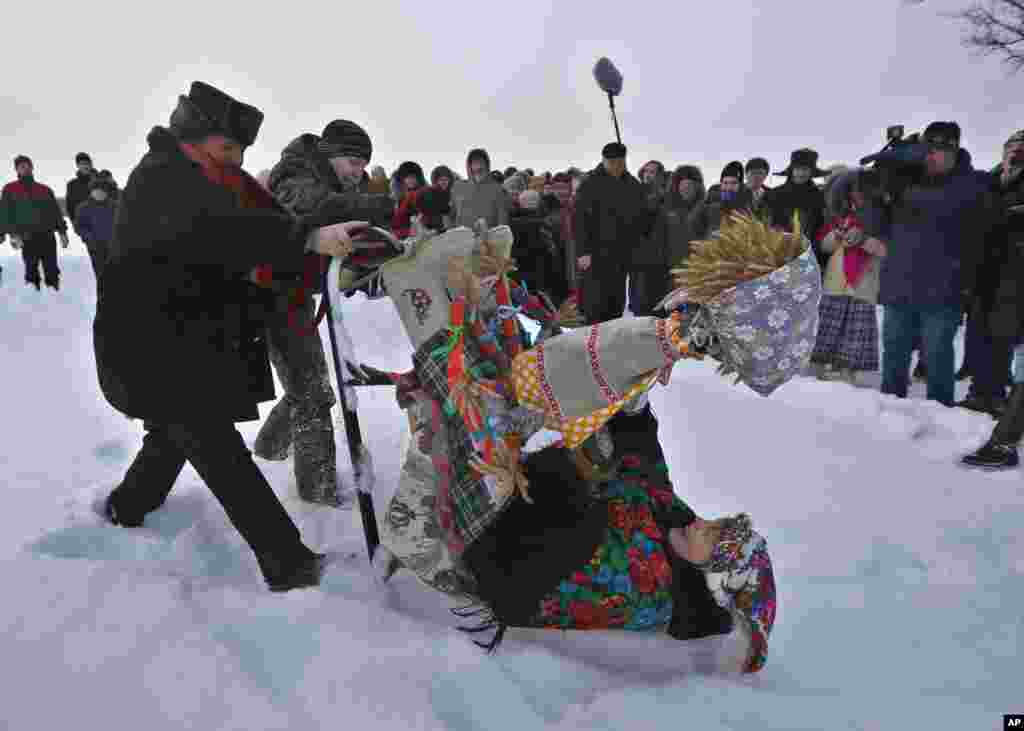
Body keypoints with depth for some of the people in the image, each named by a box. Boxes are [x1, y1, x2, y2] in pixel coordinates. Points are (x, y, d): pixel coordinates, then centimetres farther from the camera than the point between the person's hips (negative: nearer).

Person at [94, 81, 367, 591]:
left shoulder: (203, 179, 15)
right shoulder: (162, 176, -18)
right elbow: (216, 227, -37)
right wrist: (309, 236, -48)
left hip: (186, 337, 10)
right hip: (149, 343, -10)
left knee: (179, 431, 26)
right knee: (219, 448, -13)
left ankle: (126, 507, 50)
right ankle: (287, 563, -12)